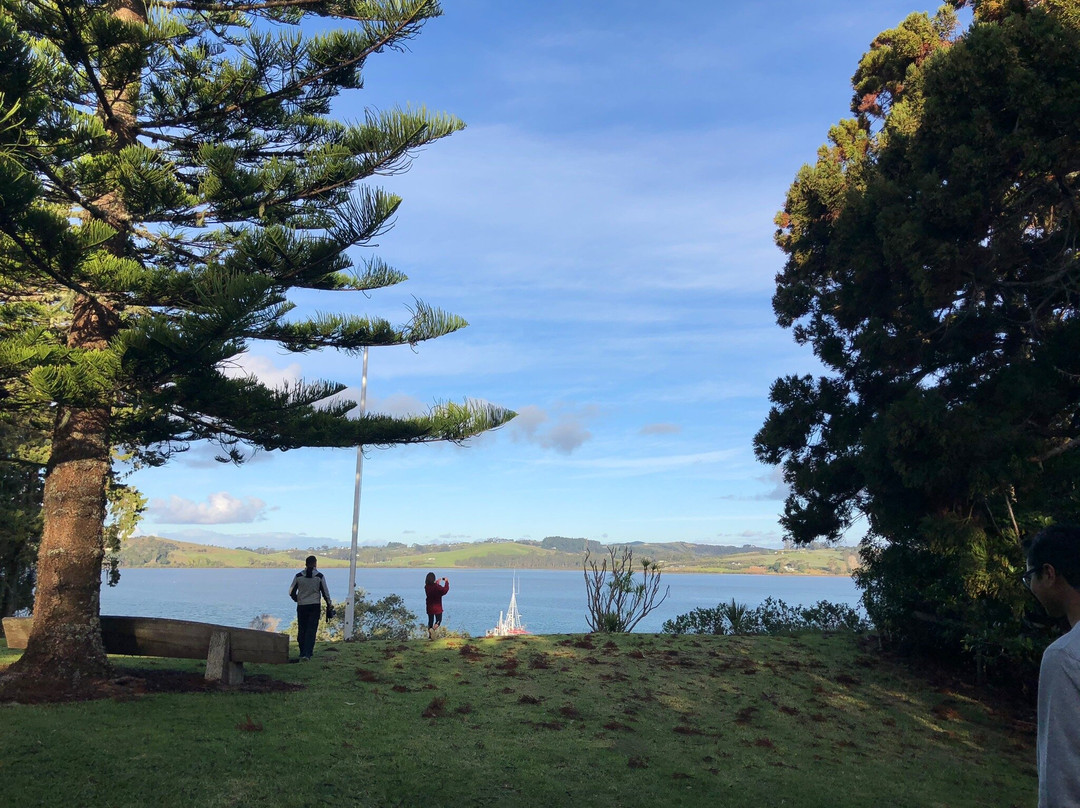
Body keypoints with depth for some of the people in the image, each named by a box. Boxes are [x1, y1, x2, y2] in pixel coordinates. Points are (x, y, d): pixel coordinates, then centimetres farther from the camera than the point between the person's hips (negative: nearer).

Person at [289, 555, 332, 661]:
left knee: (301, 630, 12)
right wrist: (329, 604, 13)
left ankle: (303, 653, 16)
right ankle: (307, 654, -10)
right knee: (311, 630, -1)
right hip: (314, 606, -1)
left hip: (301, 606, 2)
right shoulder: (319, 576, -4)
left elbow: (291, 592, 4)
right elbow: (325, 592, 0)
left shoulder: (298, 576, 0)